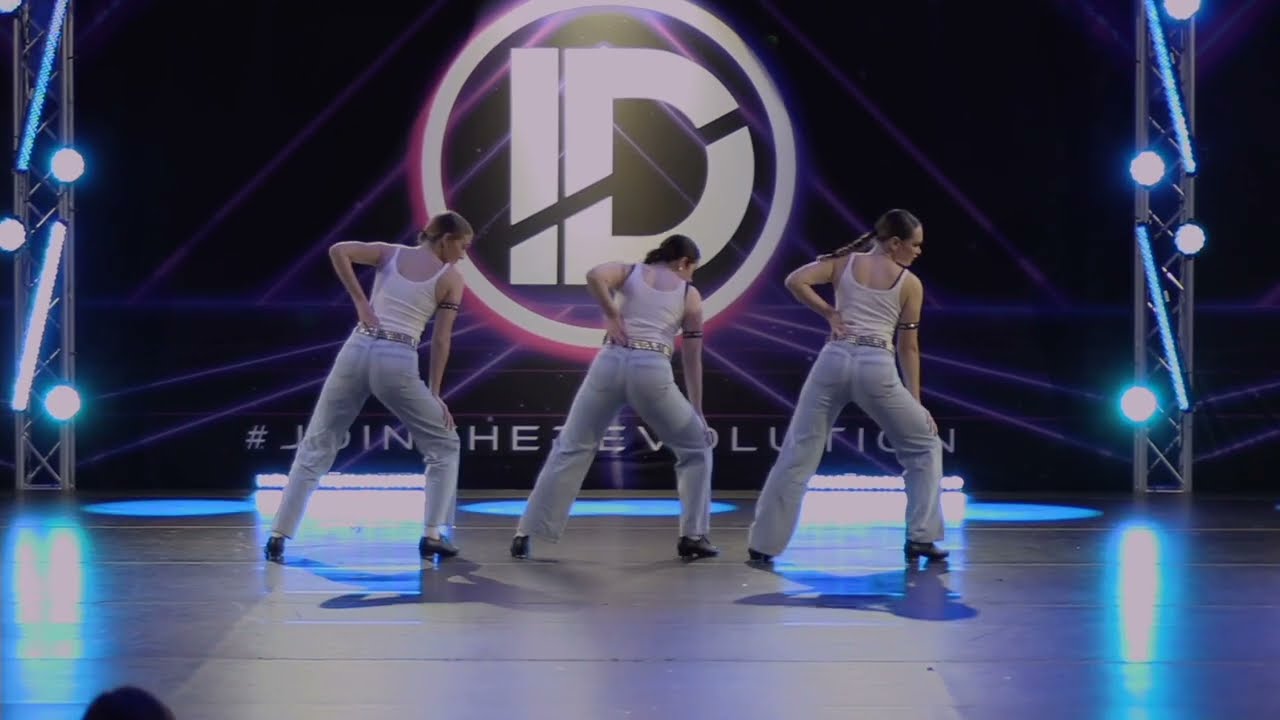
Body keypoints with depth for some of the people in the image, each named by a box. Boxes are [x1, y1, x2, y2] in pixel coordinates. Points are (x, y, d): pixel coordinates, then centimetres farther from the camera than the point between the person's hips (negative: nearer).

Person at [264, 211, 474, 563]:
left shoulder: (390, 253, 13)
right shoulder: (451, 278, 6)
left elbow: (338, 251, -2)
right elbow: (441, 340, 4)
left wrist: (360, 302, 3)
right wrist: (434, 393, 9)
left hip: (357, 351, 3)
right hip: (397, 363, -3)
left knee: (316, 446, 12)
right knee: (443, 445, 17)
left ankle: (279, 536, 5)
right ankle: (432, 536, 8)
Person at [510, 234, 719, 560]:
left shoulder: (629, 271, 19)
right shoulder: (690, 294, 17)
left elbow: (594, 275, -6)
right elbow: (692, 360, 18)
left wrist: (611, 315, 5)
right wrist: (697, 412, 24)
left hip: (610, 363, 2)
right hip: (652, 370, -2)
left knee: (570, 449, 11)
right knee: (696, 449, 18)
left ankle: (525, 534, 6)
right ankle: (692, 536, 12)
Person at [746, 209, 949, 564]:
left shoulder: (845, 262, 12)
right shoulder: (910, 283, 8)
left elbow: (795, 281, -2)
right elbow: (908, 347, 9)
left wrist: (829, 313, 9)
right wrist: (916, 402, 15)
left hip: (834, 360, 2)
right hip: (876, 367, -2)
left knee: (797, 454, 8)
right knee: (924, 445, 17)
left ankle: (764, 544, 5)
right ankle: (921, 538, 10)